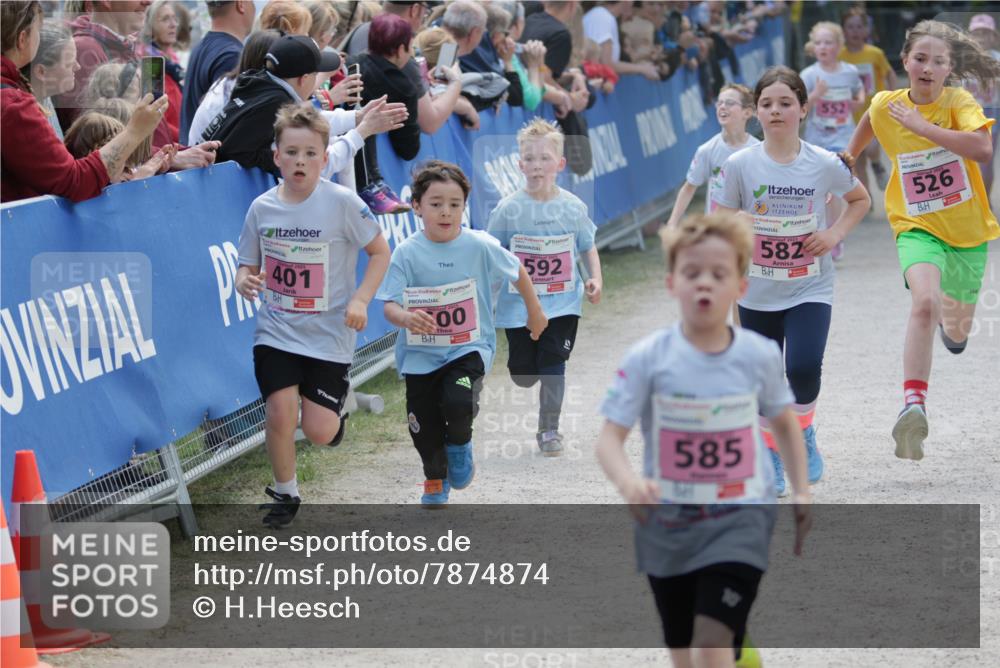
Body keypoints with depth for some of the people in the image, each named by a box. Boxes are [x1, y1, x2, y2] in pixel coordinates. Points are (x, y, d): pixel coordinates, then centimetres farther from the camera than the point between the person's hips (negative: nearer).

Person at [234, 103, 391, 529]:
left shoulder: (342, 203, -12)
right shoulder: (262, 208, -3)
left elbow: (380, 252, -2)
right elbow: (248, 266, 8)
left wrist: (360, 299, -15)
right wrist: (245, 282, -16)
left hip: (328, 334, -2)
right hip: (276, 331, 2)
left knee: (319, 432, -5)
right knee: (280, 414, -15)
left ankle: (334, 413, 34)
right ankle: (285, 494, 11)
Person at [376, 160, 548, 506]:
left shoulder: (481, 247, -9)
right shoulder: (407, 253, -10)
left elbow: (517, 271, 9)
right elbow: (389, 306, -13)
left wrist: (535, 311, 21)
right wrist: (405, 318, -37)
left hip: (469, 348, -1)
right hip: (421, 354, 2)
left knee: (458, 402, -28)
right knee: (424, 425, 7)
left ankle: (460, 446, 8)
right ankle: (435, 480, 38)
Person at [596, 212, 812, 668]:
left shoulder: (760, 355, -5)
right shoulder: (648, 358, -11)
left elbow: (784, 423, 13)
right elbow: (610, 437, -14)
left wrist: (801, 493, 8)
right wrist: (628, 481, -34)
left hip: (738, 521, -1)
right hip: (667, 523, 1)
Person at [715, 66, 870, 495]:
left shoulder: (825, 165, -6)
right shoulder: (740, 165, -6)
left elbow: (861, 200, 12)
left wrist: (835, 234, -3)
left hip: (810, 290, -1)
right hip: (757, 294, 1)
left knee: (803, 369, -20)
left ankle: (804, 432, 10)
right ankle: (771, 459, 26)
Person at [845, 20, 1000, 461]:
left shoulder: (958, 102, -13)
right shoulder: (884, 106, -6)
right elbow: (867, 125, 20)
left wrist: (922, 126, -31)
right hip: (918, 227, -1)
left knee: (958, 330, 18)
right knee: (924, 301, -31)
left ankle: (950, 317, 59)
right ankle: (913, 407, -39)